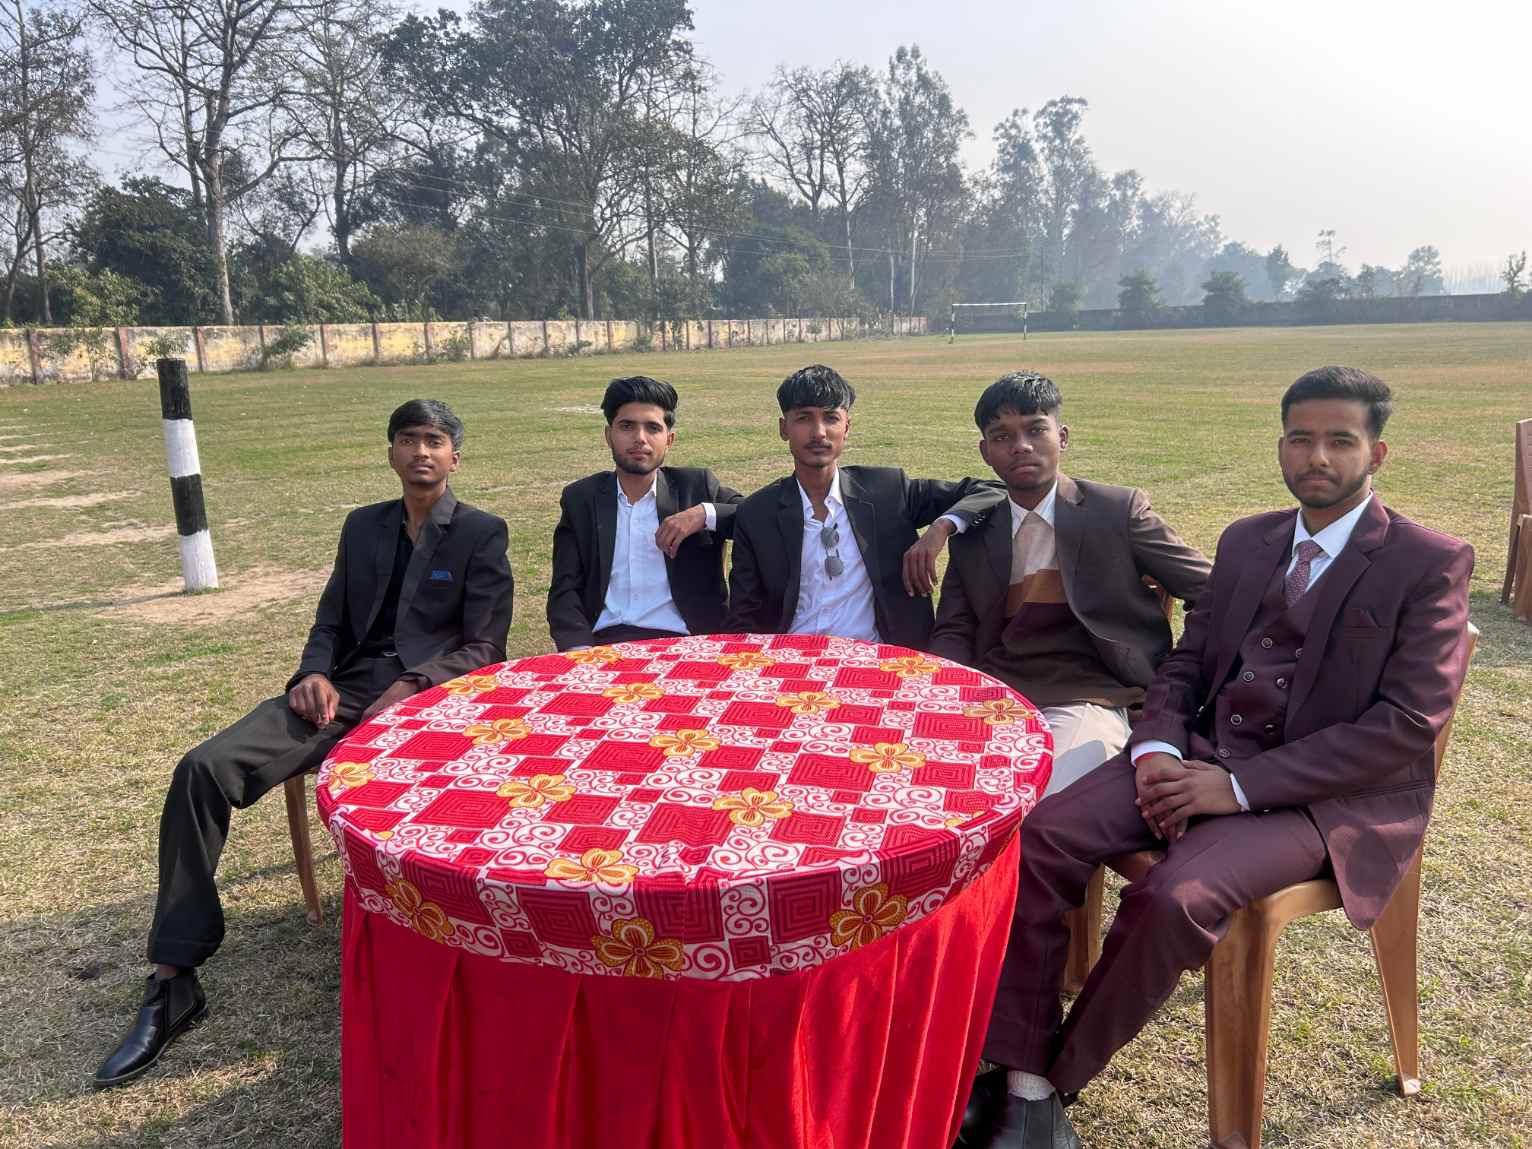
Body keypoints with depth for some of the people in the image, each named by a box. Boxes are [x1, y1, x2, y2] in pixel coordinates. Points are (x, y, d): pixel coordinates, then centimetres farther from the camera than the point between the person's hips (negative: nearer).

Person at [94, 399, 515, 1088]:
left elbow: (485, 646, -3)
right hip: (343, 692, 5)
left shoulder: (482, 534, 4)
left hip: (429, 697, -5)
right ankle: (172, 982, -10)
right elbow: (330, 622, 19)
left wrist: (411, 688, -18)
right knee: (204, 768, -17)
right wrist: (315, 673, -4)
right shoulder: (363, 526, 19)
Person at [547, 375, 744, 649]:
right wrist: (580, 652, -14)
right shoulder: (580, 499, 11)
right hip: (604, 644, 0)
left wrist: (705, 514, -12)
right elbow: (564, 592, 5)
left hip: (684, 643, 0)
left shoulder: (697, 487, 9)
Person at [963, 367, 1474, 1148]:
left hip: (1324, 796, -5)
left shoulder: (1430, 564, -3)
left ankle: (1055, 1078, -8)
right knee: (1040, 836, -19)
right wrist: (1157, 751, -8)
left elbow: (1409, 725, -12)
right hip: (1200, 759, 5)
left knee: (1173, 900, -32)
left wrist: (1239, 787, -19)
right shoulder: (1245, 542, 14)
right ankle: (1021, 1084, -13)